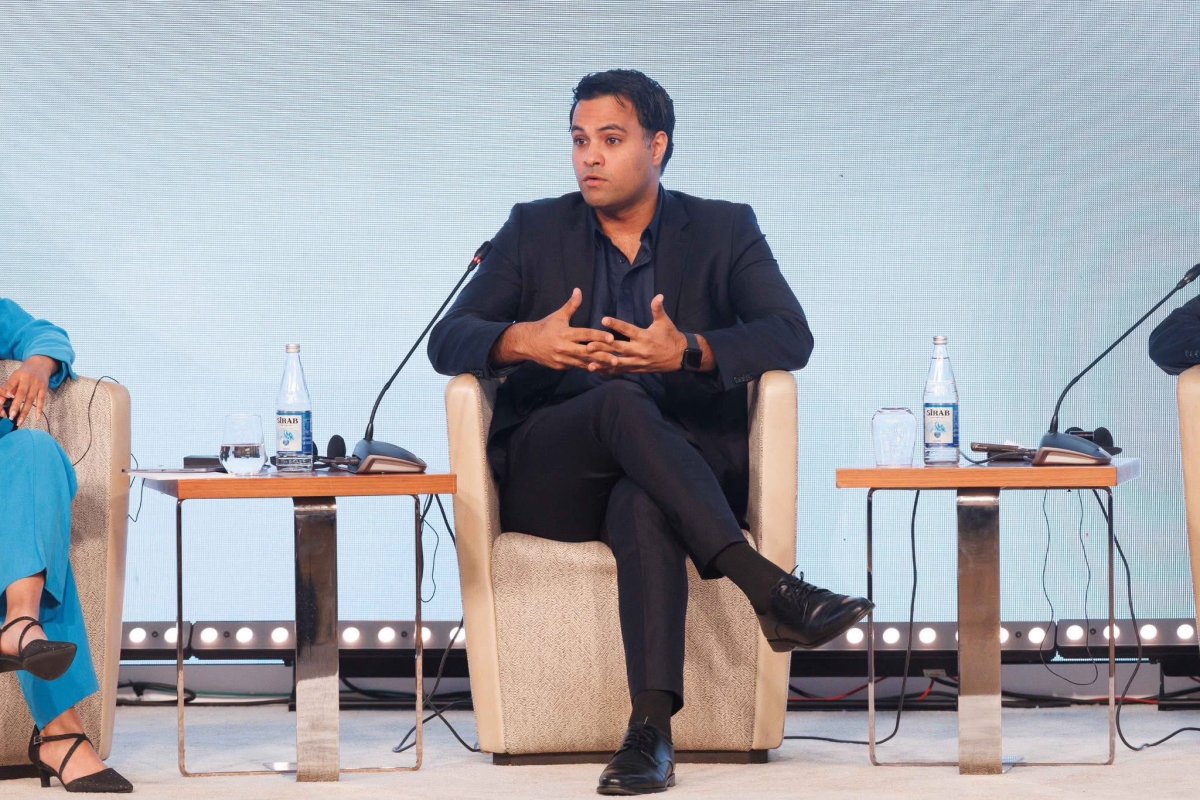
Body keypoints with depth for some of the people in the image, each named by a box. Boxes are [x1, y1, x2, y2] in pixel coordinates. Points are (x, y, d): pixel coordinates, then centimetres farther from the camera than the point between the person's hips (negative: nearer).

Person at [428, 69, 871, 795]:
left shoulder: (724, 231, 10)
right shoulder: (535, 231, 12)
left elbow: (792, 336, -5)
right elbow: (448, 341, 4)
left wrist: (689, 352, -24)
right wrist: (521, 341, -20)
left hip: (684, 460, 0)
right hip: (551, 476, 1)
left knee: (645, 507, -40)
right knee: (621, 402, -35)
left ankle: (653, 728, -53)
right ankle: (767, 587, -48)